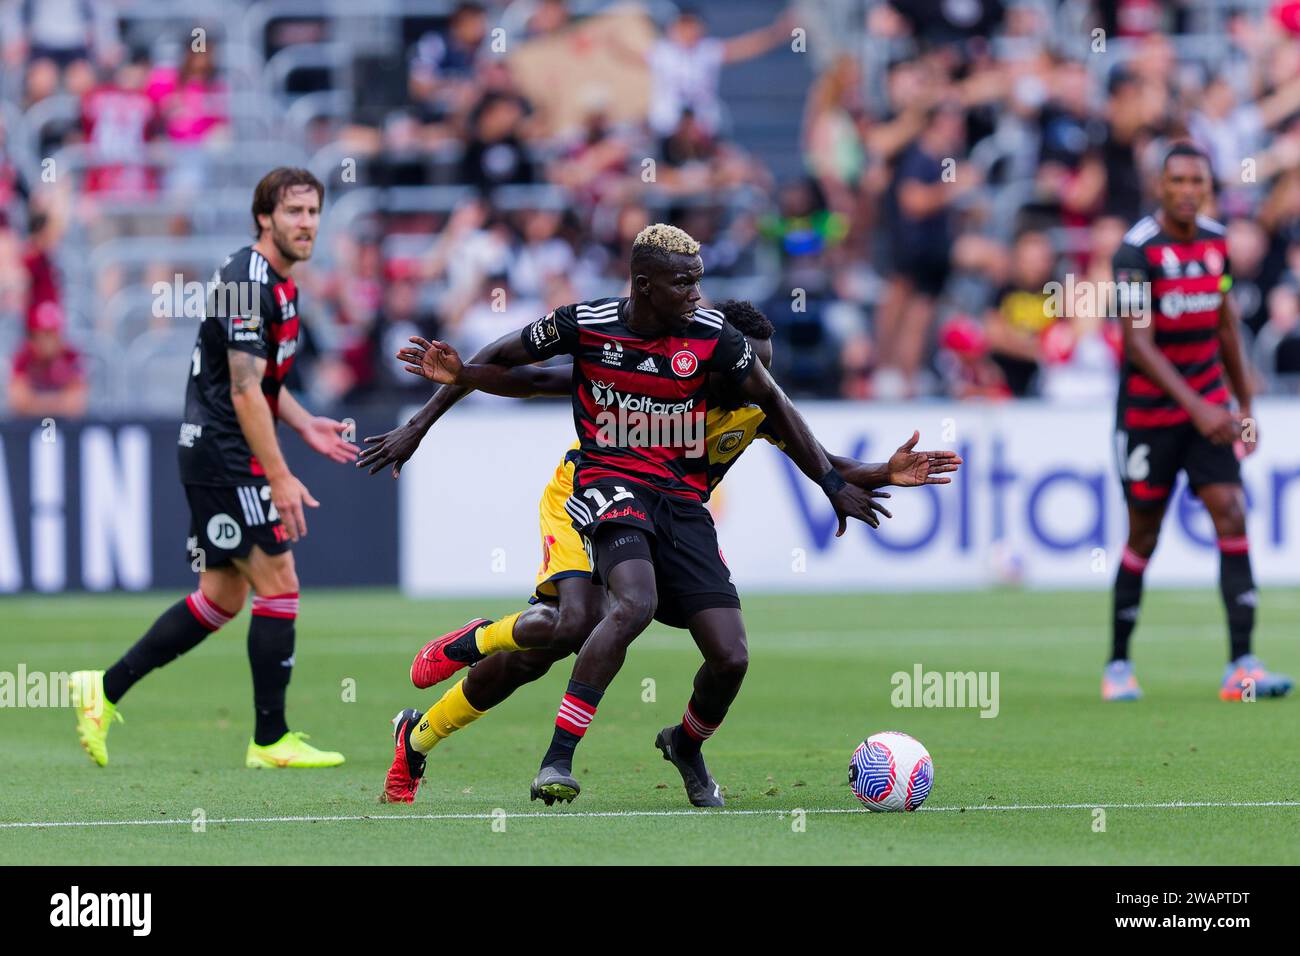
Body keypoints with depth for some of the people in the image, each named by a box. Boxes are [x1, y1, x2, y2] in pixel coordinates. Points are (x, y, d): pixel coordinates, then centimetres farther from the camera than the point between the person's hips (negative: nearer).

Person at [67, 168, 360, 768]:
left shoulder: (278, 282, 14)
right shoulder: (248, 282, -18)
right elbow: (244, 391, -22)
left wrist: (305, 426, 14)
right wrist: (280, 478, -23)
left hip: (213, 455, 10)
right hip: (224, 454, -10)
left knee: (222, 597, 12)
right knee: (278, 581, -7)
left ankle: (105, 690, 16)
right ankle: (271, 739, -1)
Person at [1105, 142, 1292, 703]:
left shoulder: (1216, 242, 4)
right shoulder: (1137, 250, -15)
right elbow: (1139, 344, -21)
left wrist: (1243, 406, 17)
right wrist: (1197, 407, -29)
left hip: (1209, 410, 4)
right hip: (1148, 413, -4)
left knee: (1231, 516, -10)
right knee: (1143, 536, 3)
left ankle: (1242, 668, -13)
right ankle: (1118, 666, 19)